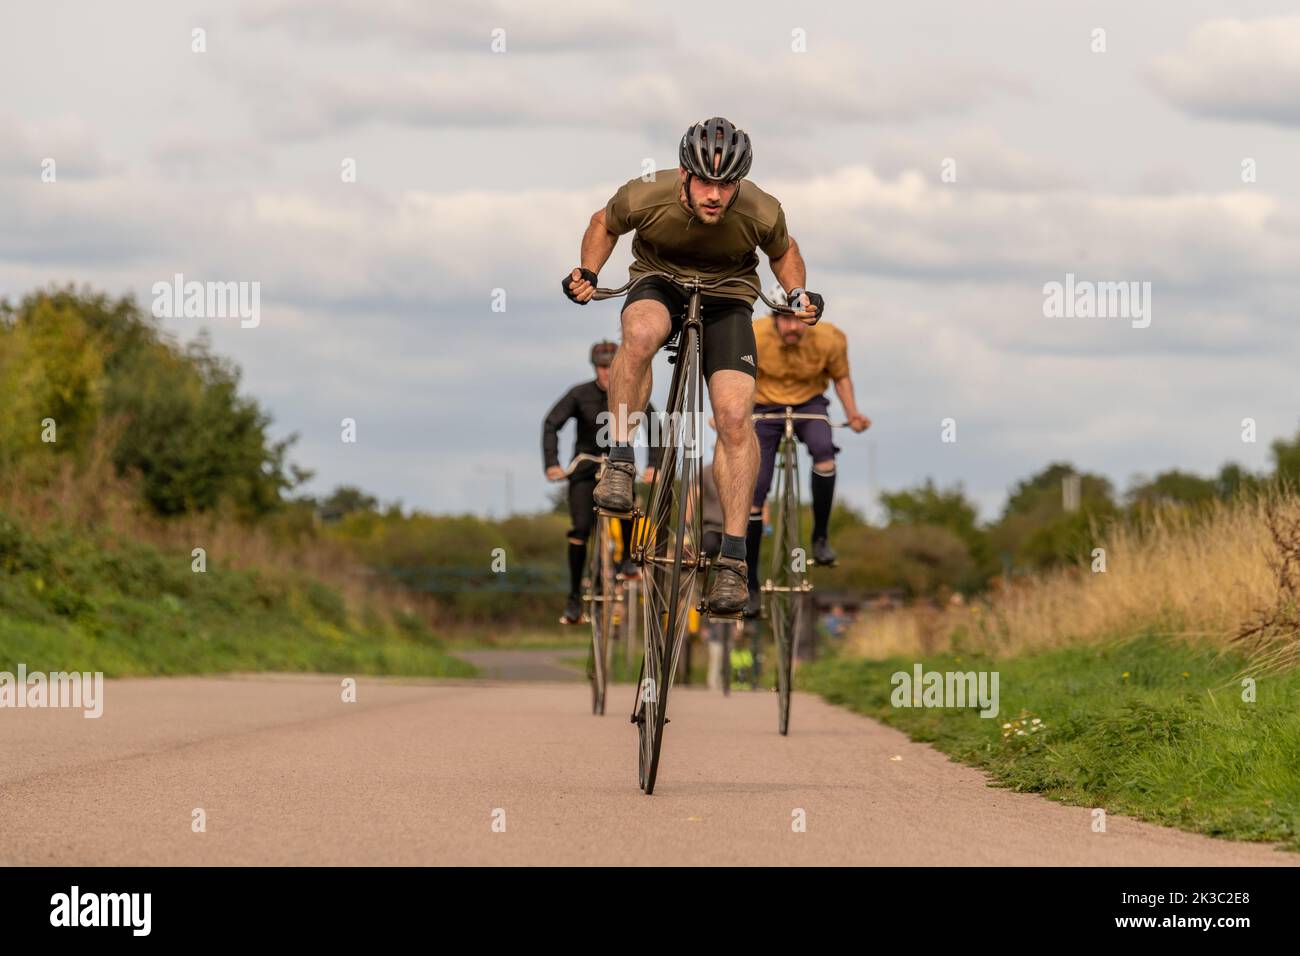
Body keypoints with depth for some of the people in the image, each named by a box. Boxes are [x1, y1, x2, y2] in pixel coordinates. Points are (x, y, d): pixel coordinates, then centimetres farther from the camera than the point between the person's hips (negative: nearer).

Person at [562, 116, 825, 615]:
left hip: (728, 297, 1)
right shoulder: (644, 197, -25)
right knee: (640, 333, -39)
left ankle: (733, 557, -12)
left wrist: (798, 294, -13)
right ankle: (620, 461, -25)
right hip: (659, 282, -1)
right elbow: (604, 223, 0)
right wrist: (588, 272, -13)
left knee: (735, 418, -18)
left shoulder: (761, 212, -23)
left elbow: (783, 252, 3)